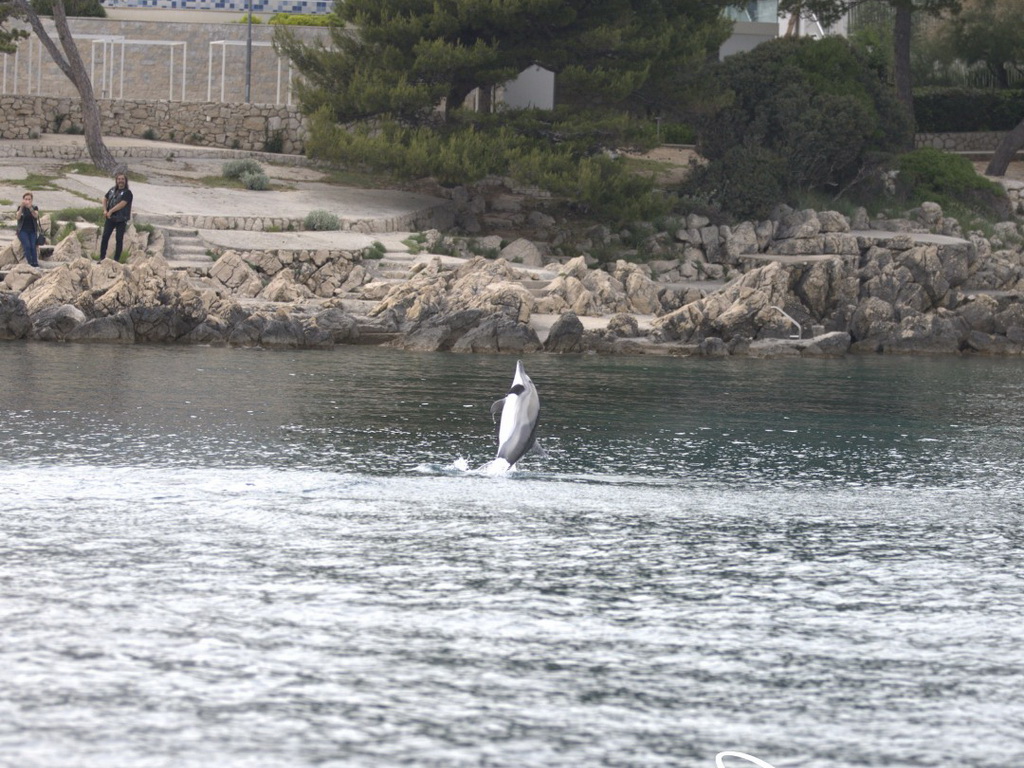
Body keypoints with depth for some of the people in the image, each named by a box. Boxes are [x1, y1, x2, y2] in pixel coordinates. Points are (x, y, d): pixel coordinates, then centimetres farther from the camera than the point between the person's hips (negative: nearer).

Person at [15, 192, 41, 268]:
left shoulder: (35, 207, 5)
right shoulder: (20, 208, 2)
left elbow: (36, 216, -15)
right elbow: (18, 217, -15)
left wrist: (30, 208, -32)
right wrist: (22, 207, -30)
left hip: (32, 231, 1)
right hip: (23, 231, -1)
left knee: (33, 247, -20)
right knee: (27, 246, -24)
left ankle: (35, 263, -26)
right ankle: (30, 263, -27)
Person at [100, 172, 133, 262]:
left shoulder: (127, 193, -8)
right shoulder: (112, 190, 10)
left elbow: (122, 204, -17)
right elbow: (105, 199, 18)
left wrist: (110, 211, -16)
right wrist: (105, 210, 1)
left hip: (121, 220, -4)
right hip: (110, 218, 4)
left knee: (119, 240, 0)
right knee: (105, 237, -2)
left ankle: (116, 259, 6)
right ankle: (102, 258, 4)